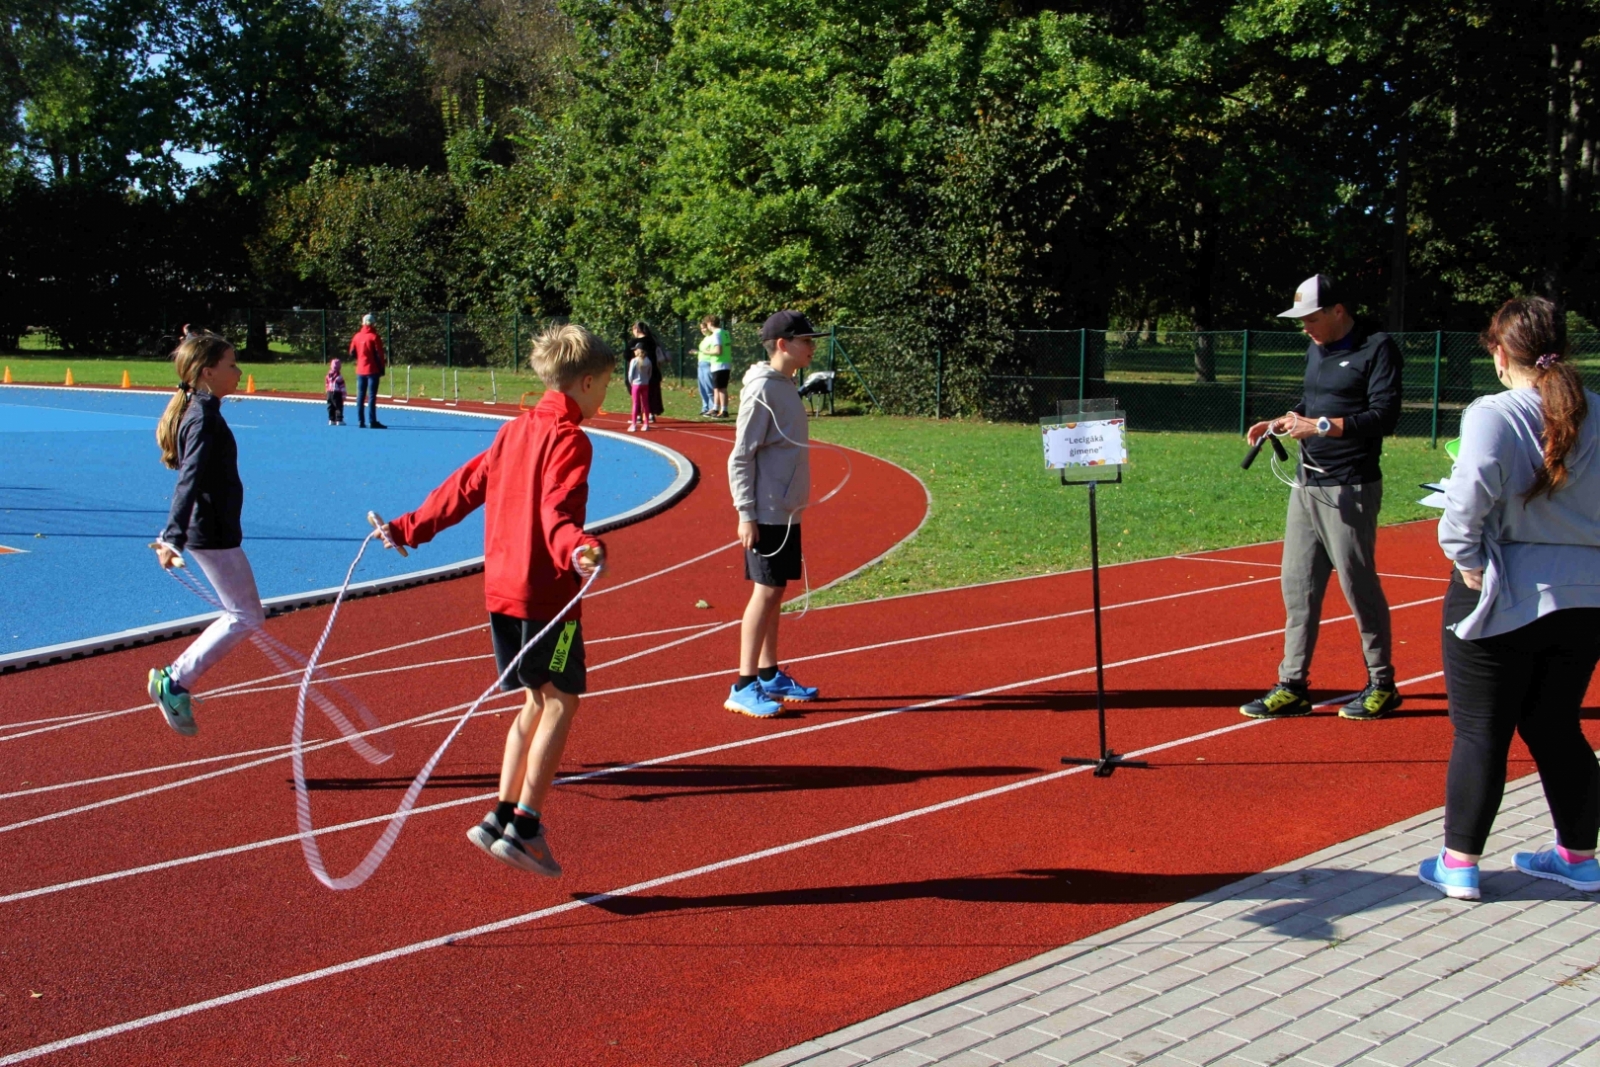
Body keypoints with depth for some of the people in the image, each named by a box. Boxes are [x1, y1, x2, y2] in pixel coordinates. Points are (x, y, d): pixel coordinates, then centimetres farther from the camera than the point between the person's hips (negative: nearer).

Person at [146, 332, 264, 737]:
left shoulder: (201, 412, 12)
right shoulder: (204, 417, -18)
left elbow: (190, 478, 21)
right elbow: (189, 480, -28)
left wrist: (172, 533, 28)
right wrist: (173, 538, -35)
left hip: (213, 531, 10)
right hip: (213, 534, -10)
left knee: (242, 614, 15)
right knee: (246, 615, -3)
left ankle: (176, 678, 16)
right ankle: (174, 681, 1)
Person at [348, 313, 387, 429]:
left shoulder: (357, 336, 5)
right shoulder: (374, 337, -9)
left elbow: (352, 353, 9)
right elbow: (379, 354, -12)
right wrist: (382, 368, -5)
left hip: (360, 370, 5)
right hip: (372, 370, -4)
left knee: (360, 396, 9)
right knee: (372, 396, -5)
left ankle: (361, 421, 7)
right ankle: (373, 422, -7)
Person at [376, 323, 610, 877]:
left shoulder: (515, 430, 13)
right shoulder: (570, 439, -11)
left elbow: (465, 486, 18)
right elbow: (556, 507, -27)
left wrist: (410, 528, 27)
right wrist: (574, 547, -45)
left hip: (501, 586, 8)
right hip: (546, 590, -8)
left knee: (537, 702, 16)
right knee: (560, 703, -1)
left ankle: (500, 818, 16)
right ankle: (524, 826, -5)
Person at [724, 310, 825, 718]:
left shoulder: (787, 387, 12)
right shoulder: (762, 390, -15)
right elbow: (740, 458, -16)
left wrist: (795, 503, 18)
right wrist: (746, 515, -19)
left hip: (787, 512, 9)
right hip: (766, 514, -9)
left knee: (774, 593, 13)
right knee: (765, 592, -7)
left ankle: (770, 676, 22)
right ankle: (744, 687, -2)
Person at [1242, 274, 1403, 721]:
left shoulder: (1376, 349, -9)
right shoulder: (1316, 350, 15)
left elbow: (1384, 415, -18)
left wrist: (1322, 426, -24)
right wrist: (1280, 422, 9)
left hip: (1349, 489, -8)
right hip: (1307, 483, 8)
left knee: (1359, 585, -1)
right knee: (1298, 585, 7)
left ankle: (1382, 685, 14)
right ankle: (1292, 686, 12)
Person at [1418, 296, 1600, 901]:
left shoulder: (1494, 415, -15)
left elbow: (1469, 498, -25)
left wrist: (1468, 562, -11)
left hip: (1504, 601, -5)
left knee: (1480, 734, 5)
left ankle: (1459, 864, 13)